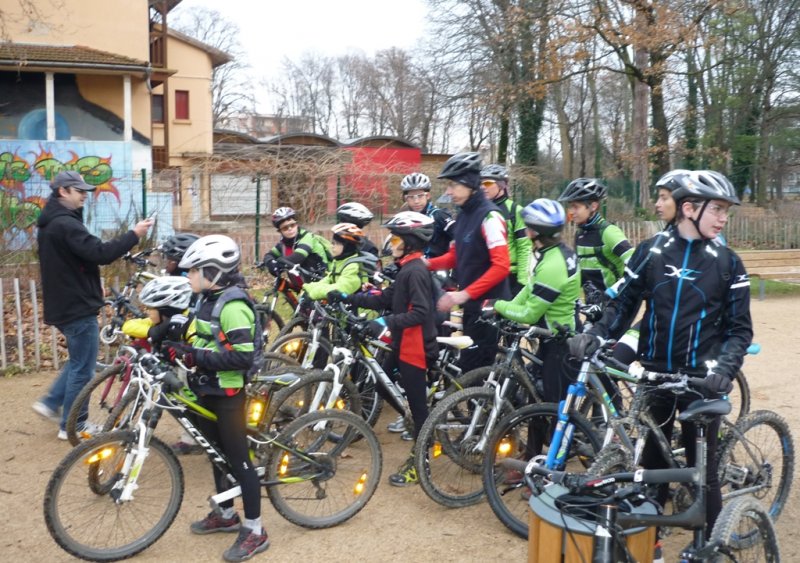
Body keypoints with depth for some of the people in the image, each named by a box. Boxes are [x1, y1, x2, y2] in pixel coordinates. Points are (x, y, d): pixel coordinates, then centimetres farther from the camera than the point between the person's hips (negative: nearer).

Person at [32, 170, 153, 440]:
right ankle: (71, 426, 9)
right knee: (83, 368, 0)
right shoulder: (65, 223, -20)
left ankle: (51, 403, 25)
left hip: (65, 304, 10)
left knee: (79, 361, 24)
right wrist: (134, 235, -23)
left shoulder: (51, 223, 14)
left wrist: (91, 285, 17)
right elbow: (100, 253, -29)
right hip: (77, 306, -10)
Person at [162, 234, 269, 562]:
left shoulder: (233, 305, -21)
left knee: (238, 459, -1)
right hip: (207, 390, 10)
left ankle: (255, 531, 10)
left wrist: (198, 358, -27)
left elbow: (243, 356, -27)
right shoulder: (209, 300, 9)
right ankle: (226, 514, 37)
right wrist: (181, 349, 3)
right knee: (217, 453, 20)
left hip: (227, 393, -10)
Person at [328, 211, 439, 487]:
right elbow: (385, 299, 13)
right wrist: (347, 297, 9)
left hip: (415, 347, -10)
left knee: (417, 403, 0)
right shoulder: (407, 268, 13)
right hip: (404, 344, 10)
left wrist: (386, 322, -34)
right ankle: (417, 426, 30)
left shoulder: (416, 270, -18)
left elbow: (420, 312, -27)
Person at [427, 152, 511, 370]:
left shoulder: (489, 216, -16)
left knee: (472, 369, -6)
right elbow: (455, 257, 16)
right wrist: (427, 263, -2)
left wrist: (464, 294, -27)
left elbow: (501, 266, -23)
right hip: (472, 304, 9)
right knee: (479, 367, 16)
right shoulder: (463, 215, 11)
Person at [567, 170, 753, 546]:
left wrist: (725, 366, -18)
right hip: (653, 374, 1)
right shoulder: (650, 251, 0)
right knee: (651, 460, 14)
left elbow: (739, 327, 0)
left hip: (700, 379, -1)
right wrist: (594, 336, -12)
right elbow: (624, 304, 4)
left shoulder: (727, 263, -1)